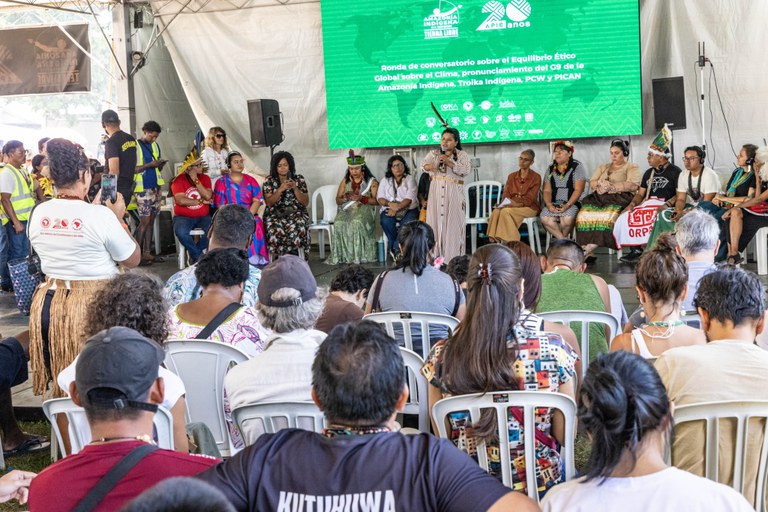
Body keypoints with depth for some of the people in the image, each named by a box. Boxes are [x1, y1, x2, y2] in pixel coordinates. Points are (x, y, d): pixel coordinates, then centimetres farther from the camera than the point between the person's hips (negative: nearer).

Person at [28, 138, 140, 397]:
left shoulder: (39, 214, 0)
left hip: (48, 305, 5)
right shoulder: (100, 215, -17)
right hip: (93, 307, -5)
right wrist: (119, 218, 3)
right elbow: (133, 260, -6)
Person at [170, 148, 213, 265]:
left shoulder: (205, 178, 8)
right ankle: (200, 256, -13)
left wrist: (195, 180, -11)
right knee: (181, 232, -36)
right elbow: (181, 200, -15)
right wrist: (201, 201, -8)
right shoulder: (179, 180, -2)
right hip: (184, 217, -3)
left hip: (203, 216, 3)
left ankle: (194, 254, -6)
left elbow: (208, 196, -8)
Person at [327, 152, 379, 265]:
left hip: (364, 209, -3)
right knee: (339, 223, -32)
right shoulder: (345, 181, 18)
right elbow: (338, 200, 15)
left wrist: (361, 198, -16)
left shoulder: (371, 181, 7)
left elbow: (377, 201, -2)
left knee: (357, 222, -38)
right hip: (347, 209, 3)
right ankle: (342, 255, -27)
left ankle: (358, 256, -32)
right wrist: (346, 198, -8)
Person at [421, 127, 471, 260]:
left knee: (453, 224, -5)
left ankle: (453, 259, -3)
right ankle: (435, 257, 1)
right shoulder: (433, 153, 14)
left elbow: (466, 170, -9)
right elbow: (423, 164, -2)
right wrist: (428, 166, -26)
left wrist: (449, 162, -18)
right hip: (436, 192, 2)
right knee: (435, 222, -2)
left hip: (454, 193, -2)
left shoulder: (462, 155, 7)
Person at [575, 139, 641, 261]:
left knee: (608, 216, -38)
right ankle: (588, 252, -35)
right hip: (599, 198, 4)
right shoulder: (603, 167, 32)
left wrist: (611, 186, -8)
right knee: (584, 215, -29)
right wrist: (601, 183, -2)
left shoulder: (632, 167, 15)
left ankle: (588, 248, -37)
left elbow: (633, 185, -3)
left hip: (620, 198, -4)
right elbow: (592, 183, 21)